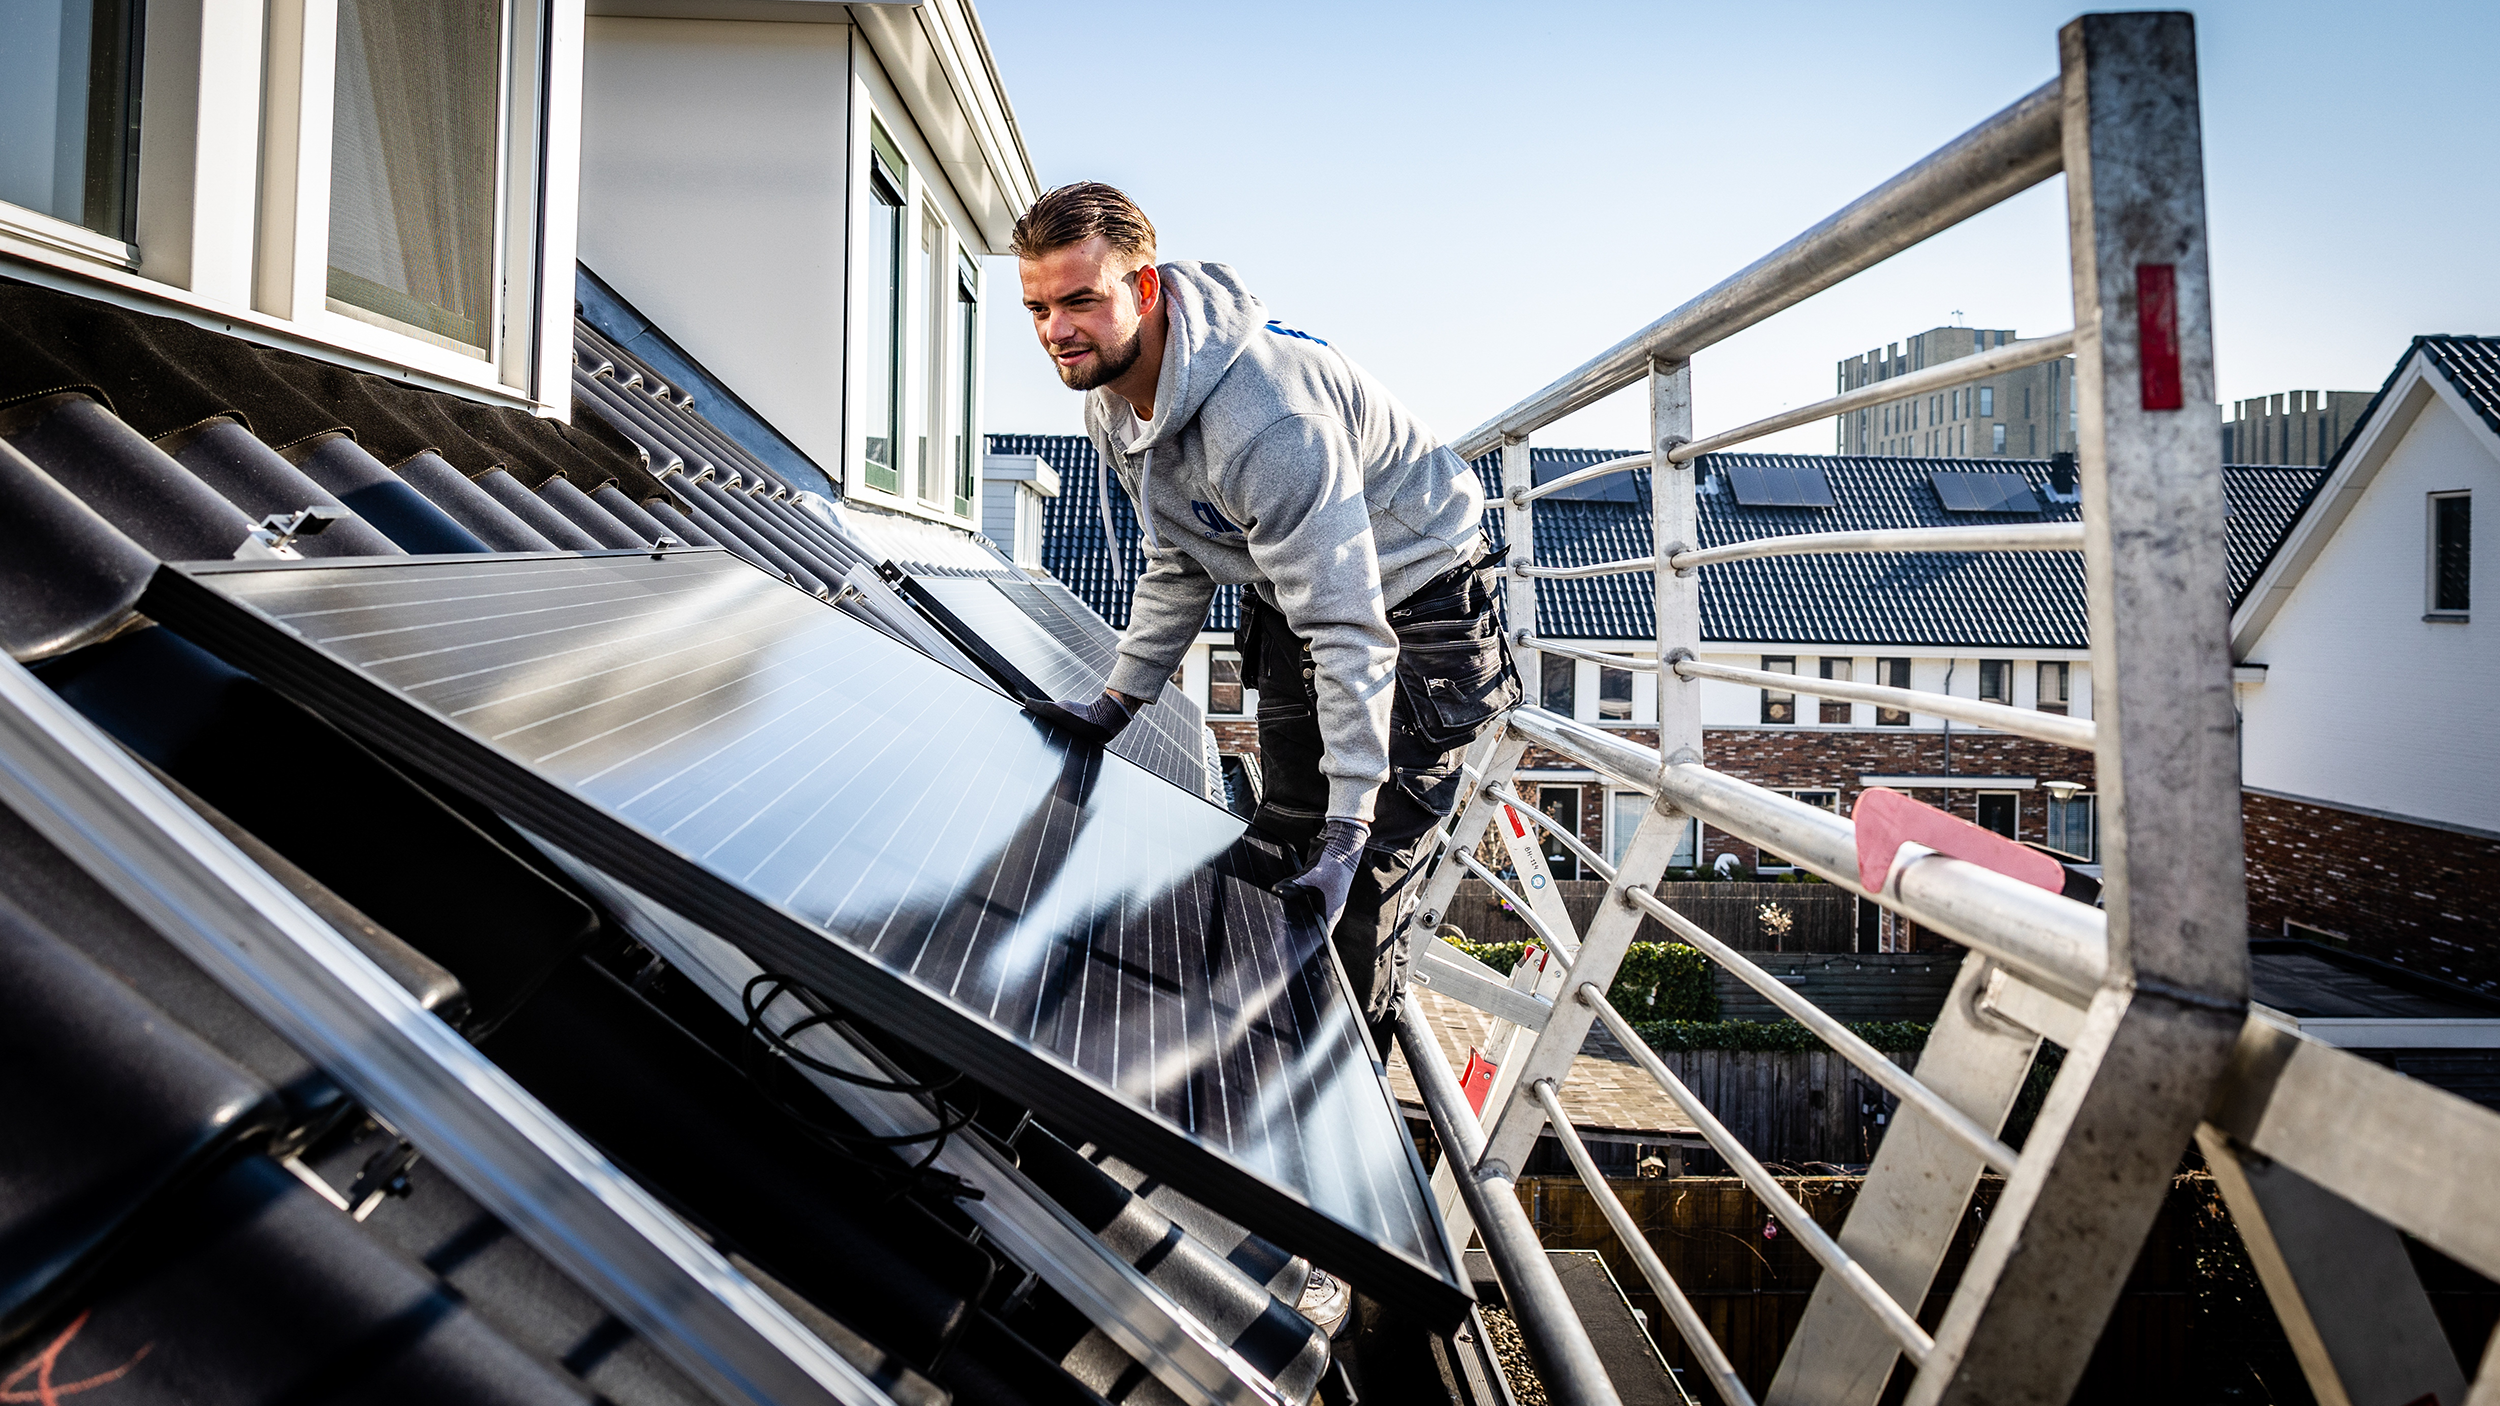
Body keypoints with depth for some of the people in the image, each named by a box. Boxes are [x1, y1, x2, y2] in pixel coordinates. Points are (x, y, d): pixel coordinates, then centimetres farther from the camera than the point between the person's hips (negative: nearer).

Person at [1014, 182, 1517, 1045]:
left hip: (1412, 601, -8)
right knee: (1285, 841, 15)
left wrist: (1349, 824, -36)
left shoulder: (1266, 418, -36)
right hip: (1290, 603, 8)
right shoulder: (1112, 399, -6)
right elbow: (1180, 565, 8)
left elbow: (1349, 627, -36)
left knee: (1360, 879, -9)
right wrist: (1118, 699, 5)